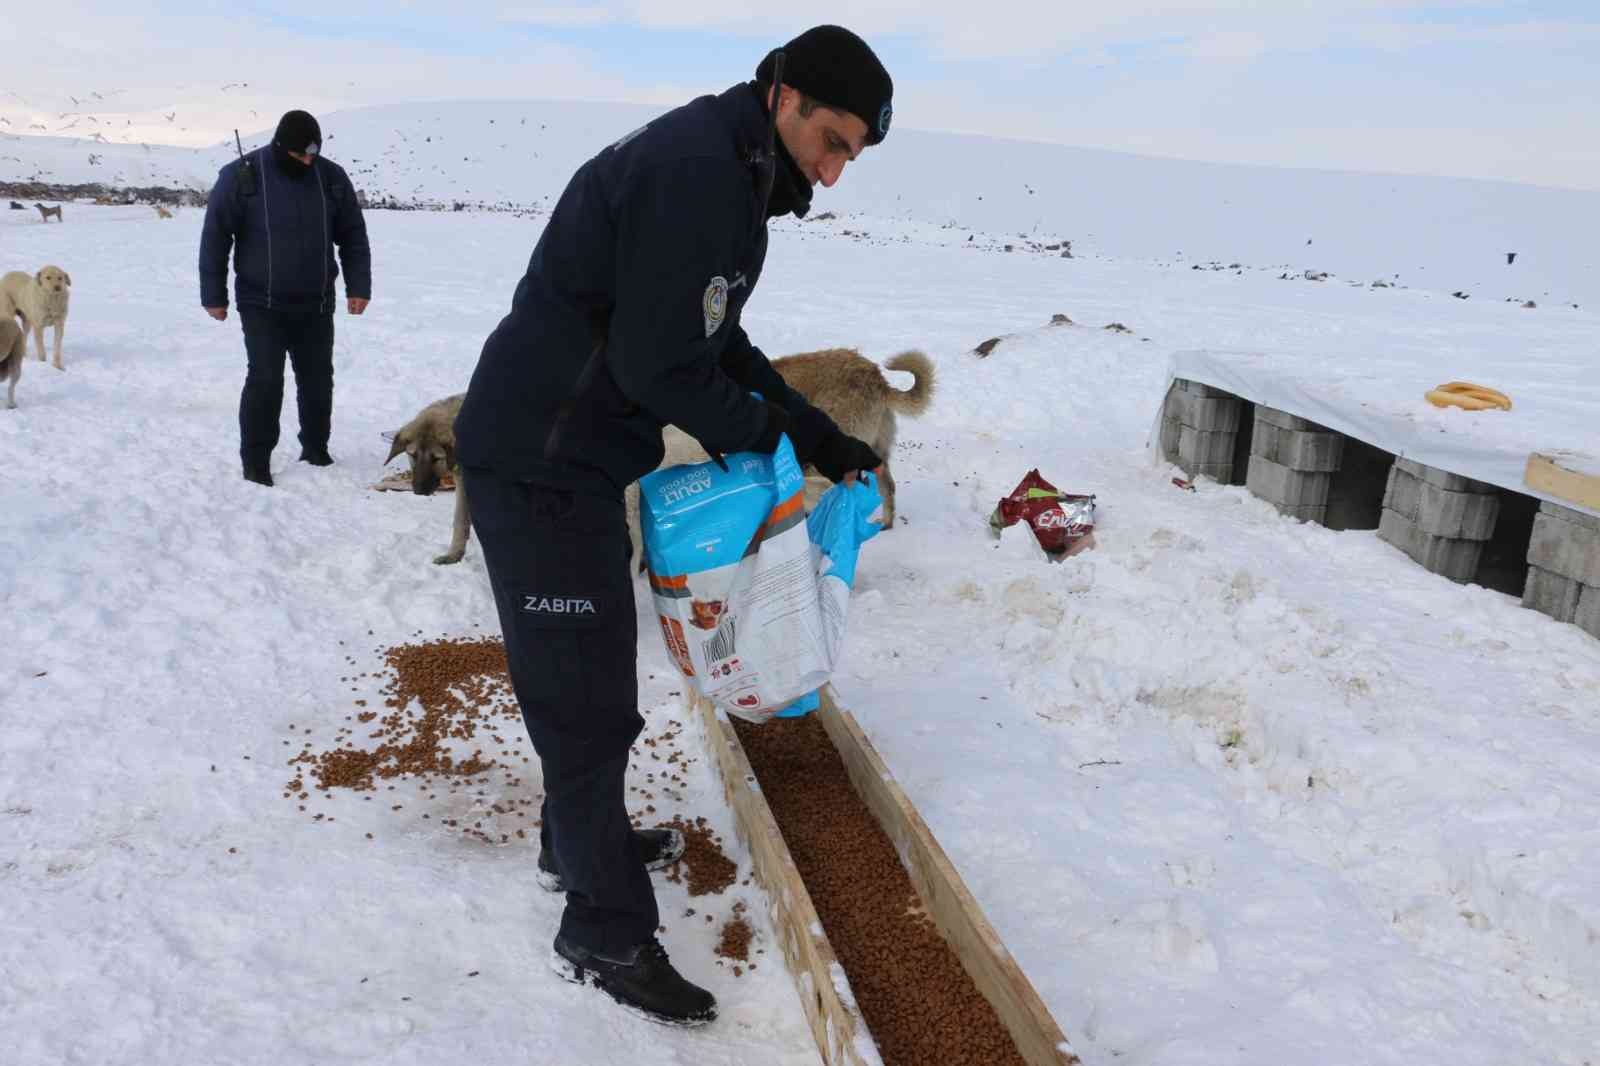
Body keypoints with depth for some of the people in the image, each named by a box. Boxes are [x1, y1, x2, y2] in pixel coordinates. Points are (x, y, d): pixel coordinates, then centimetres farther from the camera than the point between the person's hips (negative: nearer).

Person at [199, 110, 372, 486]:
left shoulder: (331, 176, 0)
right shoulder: (241, 175, -10)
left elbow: (353, 235, 7)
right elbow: (215, 236, -4)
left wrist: (358, 286, 0)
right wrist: (214, 295, -4)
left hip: (316, 305, 3)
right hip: (261, 304, -3)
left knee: (318, 380, 10)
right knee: (265, 380, -9)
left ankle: (315, 450, 27)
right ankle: (255, 460, 3)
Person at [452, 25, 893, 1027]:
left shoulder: (732, 180, 12)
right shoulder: (694, 168, -21)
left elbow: (721, 346, 15)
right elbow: (660, 364, -23)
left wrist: (824, 438, 7)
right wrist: (767, 434, -6)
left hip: (581, 456, 10)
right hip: (539, 465, -10)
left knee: (595, 669, 22)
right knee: (587, 693, -2)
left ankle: (582, 839, 42)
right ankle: (606, 934, 13)